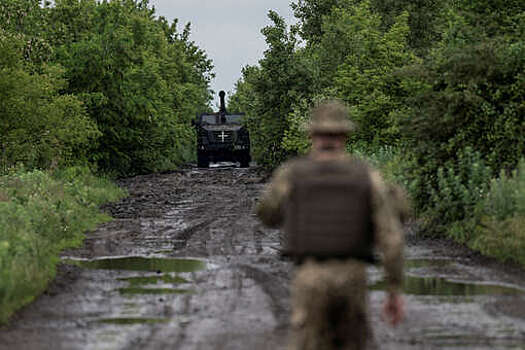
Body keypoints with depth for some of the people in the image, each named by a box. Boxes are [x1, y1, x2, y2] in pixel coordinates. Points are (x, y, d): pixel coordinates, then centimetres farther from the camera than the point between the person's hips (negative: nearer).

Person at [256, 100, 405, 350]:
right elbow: (391, 237, -5)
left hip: (311, 280, -1)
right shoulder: (368, 177, 0)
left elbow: (267, 216, 19)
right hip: (352, 279, 2)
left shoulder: (290, 173, -1)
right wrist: (395, 292, 2)